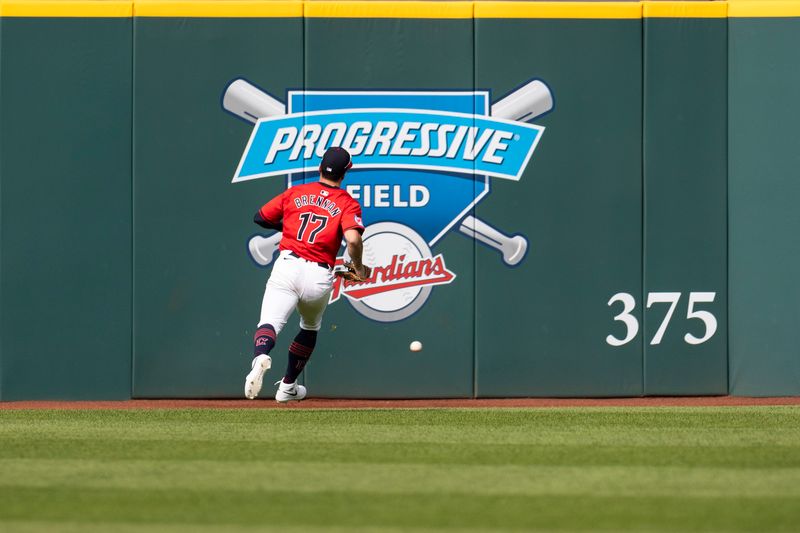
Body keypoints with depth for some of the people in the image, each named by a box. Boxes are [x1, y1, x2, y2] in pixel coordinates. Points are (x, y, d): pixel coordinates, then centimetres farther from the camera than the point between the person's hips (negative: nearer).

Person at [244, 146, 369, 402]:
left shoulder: (295, 193, 12)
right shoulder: (347, 203, 4)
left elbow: (260, 218, 18)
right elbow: (353, 239, -13)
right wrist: (358, 268, 5)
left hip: (287, 266, 0)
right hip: (319, 276, 0)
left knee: (270, 322, -13)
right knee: (310, 328, 27)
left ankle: (260, 357, -48)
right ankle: (288, 386, 33)